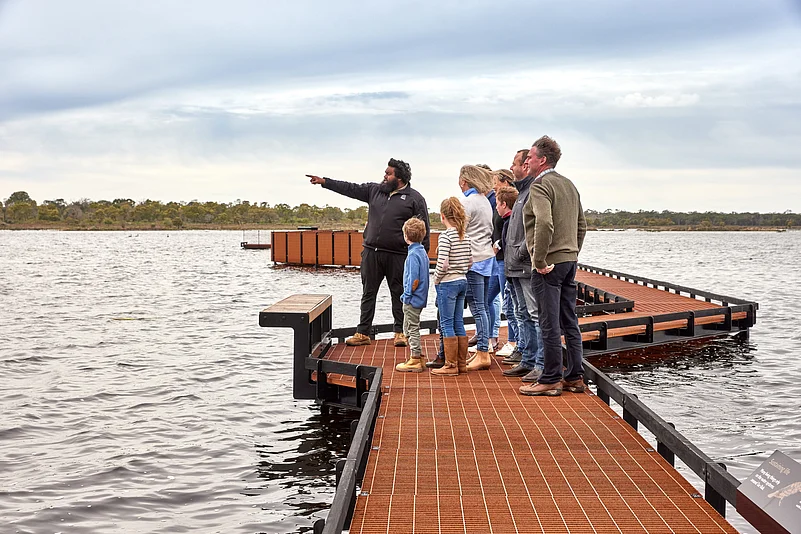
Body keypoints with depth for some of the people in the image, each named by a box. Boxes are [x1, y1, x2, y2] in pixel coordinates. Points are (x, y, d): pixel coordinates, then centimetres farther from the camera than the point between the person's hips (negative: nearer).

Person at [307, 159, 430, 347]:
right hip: (371, 252, 4)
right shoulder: (375, 190, 12)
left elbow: (423, 228, -3)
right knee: (368, 293, 8)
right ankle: (363, 333, 14)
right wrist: (324, 182, 12)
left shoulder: (415, 198, -2)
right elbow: (350, 189, 15)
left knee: (398, 294, 5)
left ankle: (400, 333, 18)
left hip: (397, 256, -4)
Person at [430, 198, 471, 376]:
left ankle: (451, 365, 3)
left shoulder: (445, 236, -16)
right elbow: (470, 261, 12)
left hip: (448, 283, -8)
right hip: (462, 281, 8)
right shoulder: (465, 236, 7)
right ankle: (462, 363, 18)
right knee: (459, 323, 13)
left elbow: (443, 264, -22)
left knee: (447, 324, 0)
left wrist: (436, 280, -8)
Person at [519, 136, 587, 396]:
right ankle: (575, 377, 18)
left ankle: (551, 380, 3)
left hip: (549, 264, -9)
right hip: (570, 260, 9)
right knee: (570, 321, 12)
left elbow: (544, 223, -28)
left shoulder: (540, 186, -12)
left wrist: (539, 261, -22)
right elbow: (582, 225, 21)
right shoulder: (569, 184, 16)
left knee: (550, 324, -3)